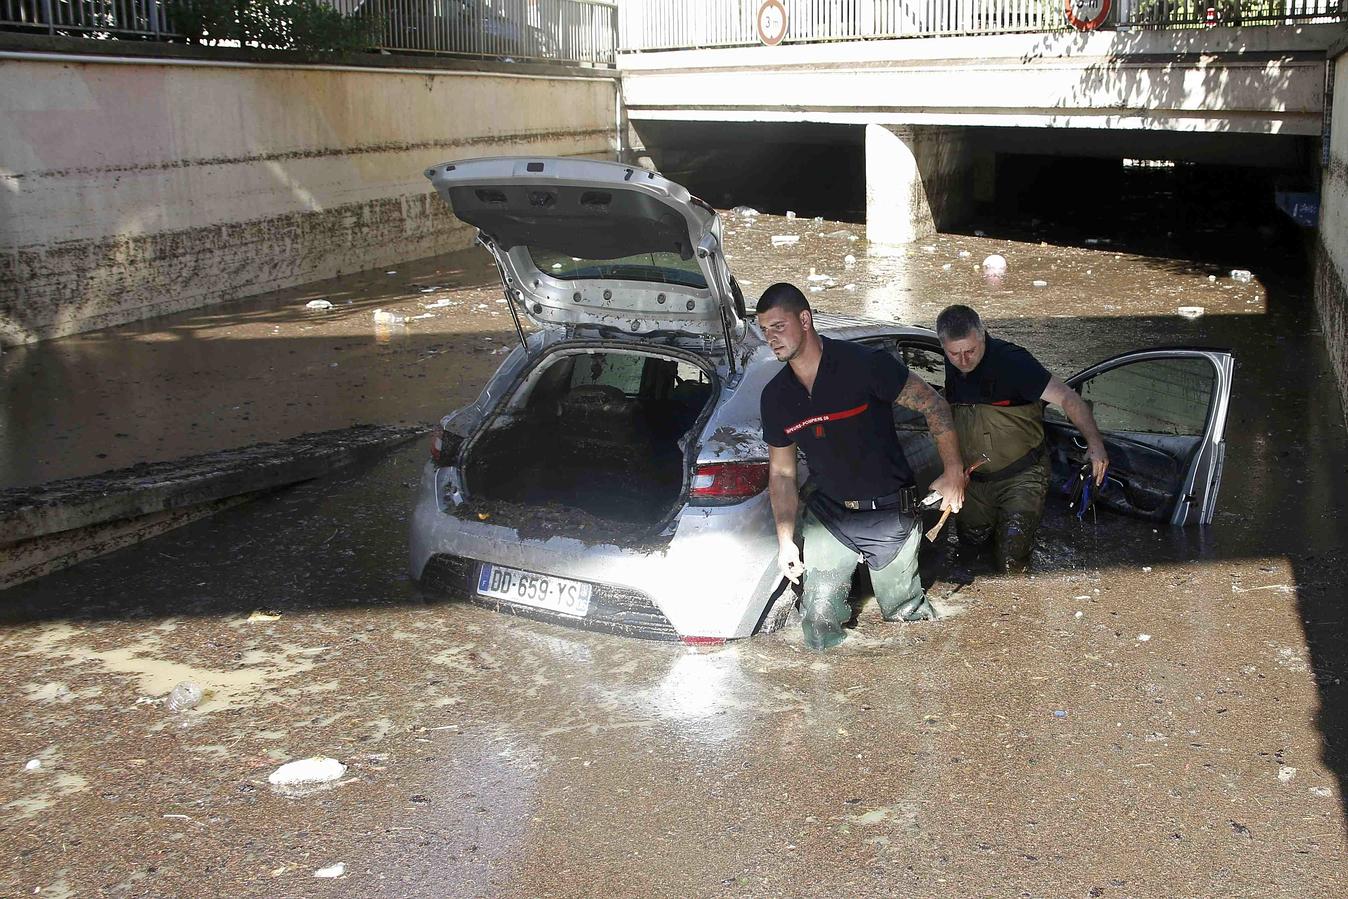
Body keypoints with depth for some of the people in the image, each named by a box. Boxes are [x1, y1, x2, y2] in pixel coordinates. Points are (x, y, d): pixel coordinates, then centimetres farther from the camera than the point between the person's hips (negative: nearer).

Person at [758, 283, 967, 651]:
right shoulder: (775, 396, -1)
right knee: (819, 619, 2)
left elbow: (933, 404, -11)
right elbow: (781, 472, 8)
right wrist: (785, 541, 5)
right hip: (827, 515, 4)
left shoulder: (863, 364, -18)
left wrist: (953, 471, -16)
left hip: (889, 513, -4)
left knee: (905, 615, 7)